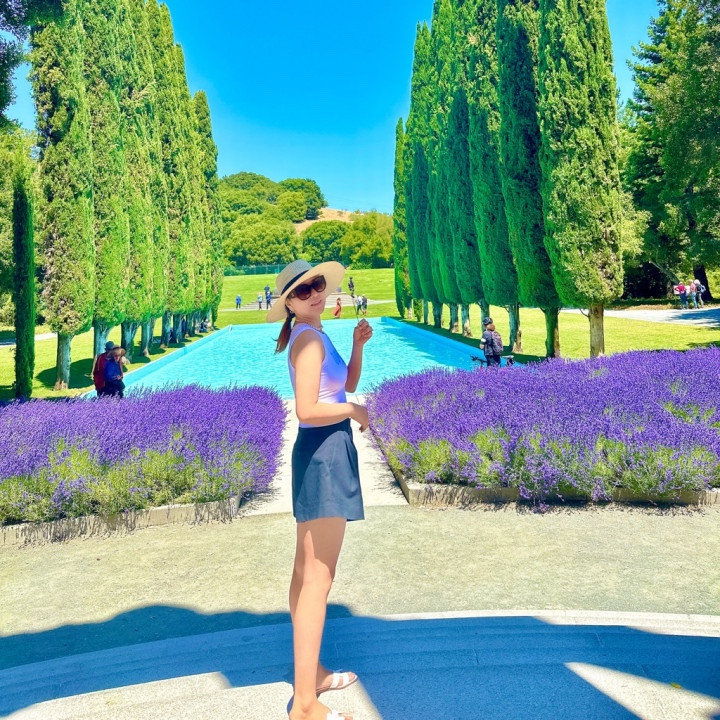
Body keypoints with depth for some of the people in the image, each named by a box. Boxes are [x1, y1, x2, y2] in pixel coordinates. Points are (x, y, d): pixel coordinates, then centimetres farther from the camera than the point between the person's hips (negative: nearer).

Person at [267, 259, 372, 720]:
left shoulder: (313, 334, 14)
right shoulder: (309, 338, -16)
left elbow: (348, 383, 18)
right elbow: (307, 410, -24)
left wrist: (358, 345, 4)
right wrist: (355, 411, -10)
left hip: (321, 453, 11)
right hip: (324, 453, -11)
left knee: (306, 570, 16)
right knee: (318, 578, -8)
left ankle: (311, 672, 31)